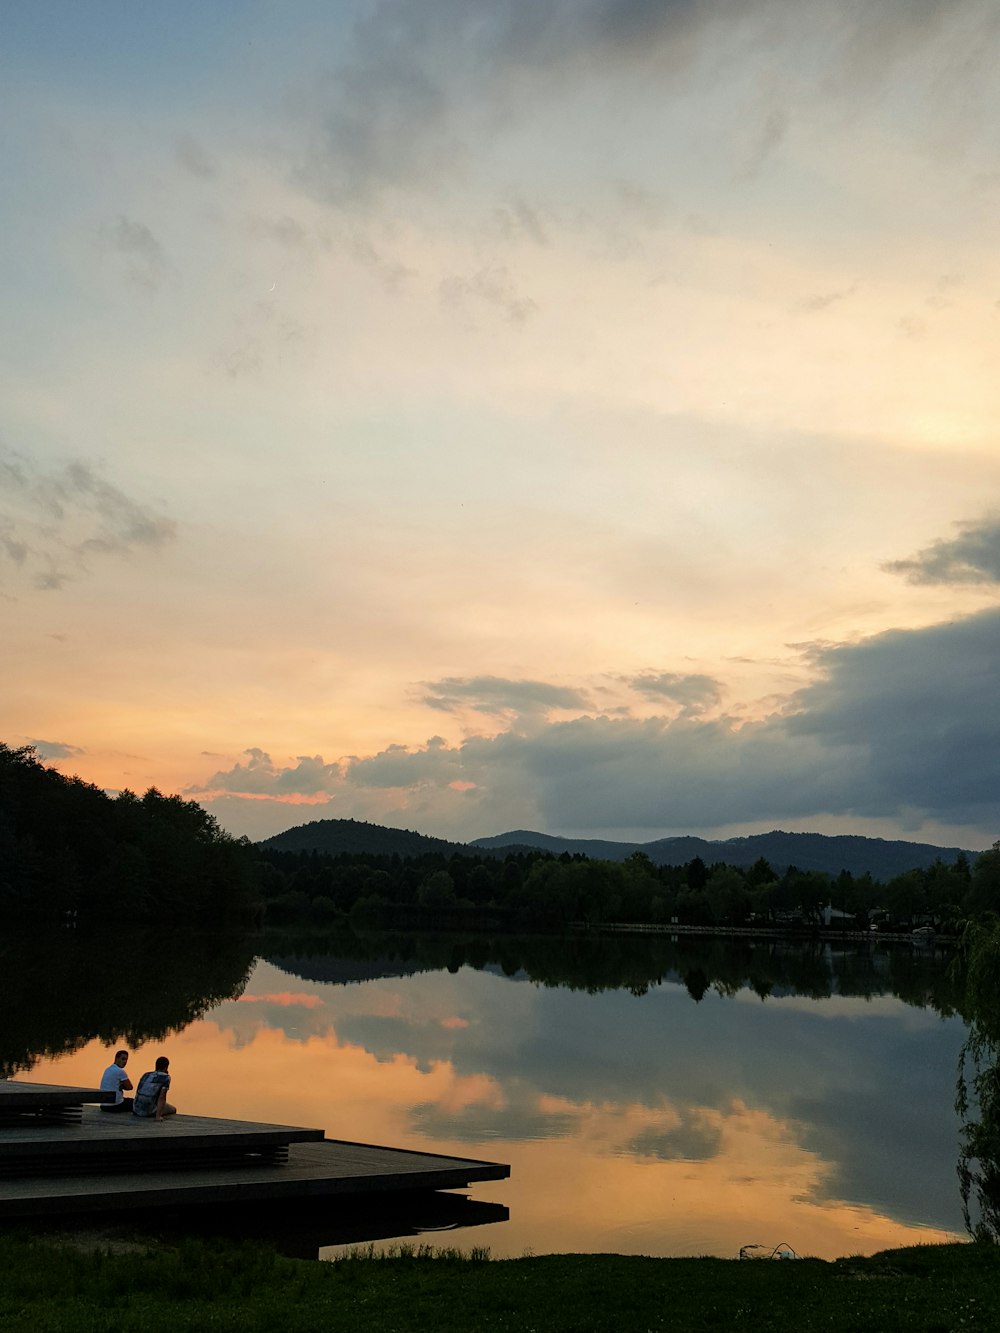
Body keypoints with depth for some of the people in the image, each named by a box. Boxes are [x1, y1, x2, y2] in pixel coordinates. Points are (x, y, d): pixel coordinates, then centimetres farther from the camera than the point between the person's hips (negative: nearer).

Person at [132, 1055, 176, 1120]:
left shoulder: (146, 1075, 12)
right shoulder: (166, 1077, -5)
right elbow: (162, 1097, -15)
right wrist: (158, 1116, -19)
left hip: (136, 1110, 5)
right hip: (150, 1111, -5)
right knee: (173, 1109, 20)